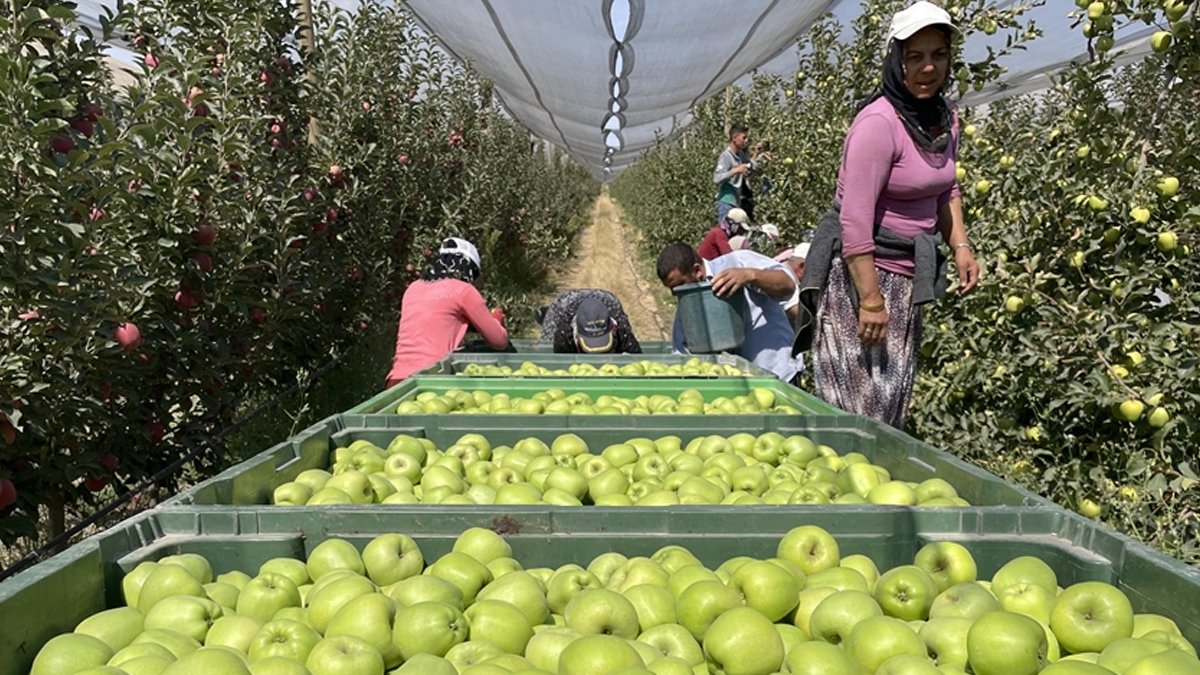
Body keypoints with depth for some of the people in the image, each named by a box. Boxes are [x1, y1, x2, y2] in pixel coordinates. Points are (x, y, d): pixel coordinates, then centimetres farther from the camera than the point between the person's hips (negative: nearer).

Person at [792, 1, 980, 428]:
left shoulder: (944, 121, 7)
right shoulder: (878, 122, -18)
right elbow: (854, 220, -21)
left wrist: (960, 246, 8)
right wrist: (871, 300, -22)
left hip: (908, 276, 8)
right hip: (859, 270, -8)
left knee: (894, 402, 14)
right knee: (860, 405, -6)